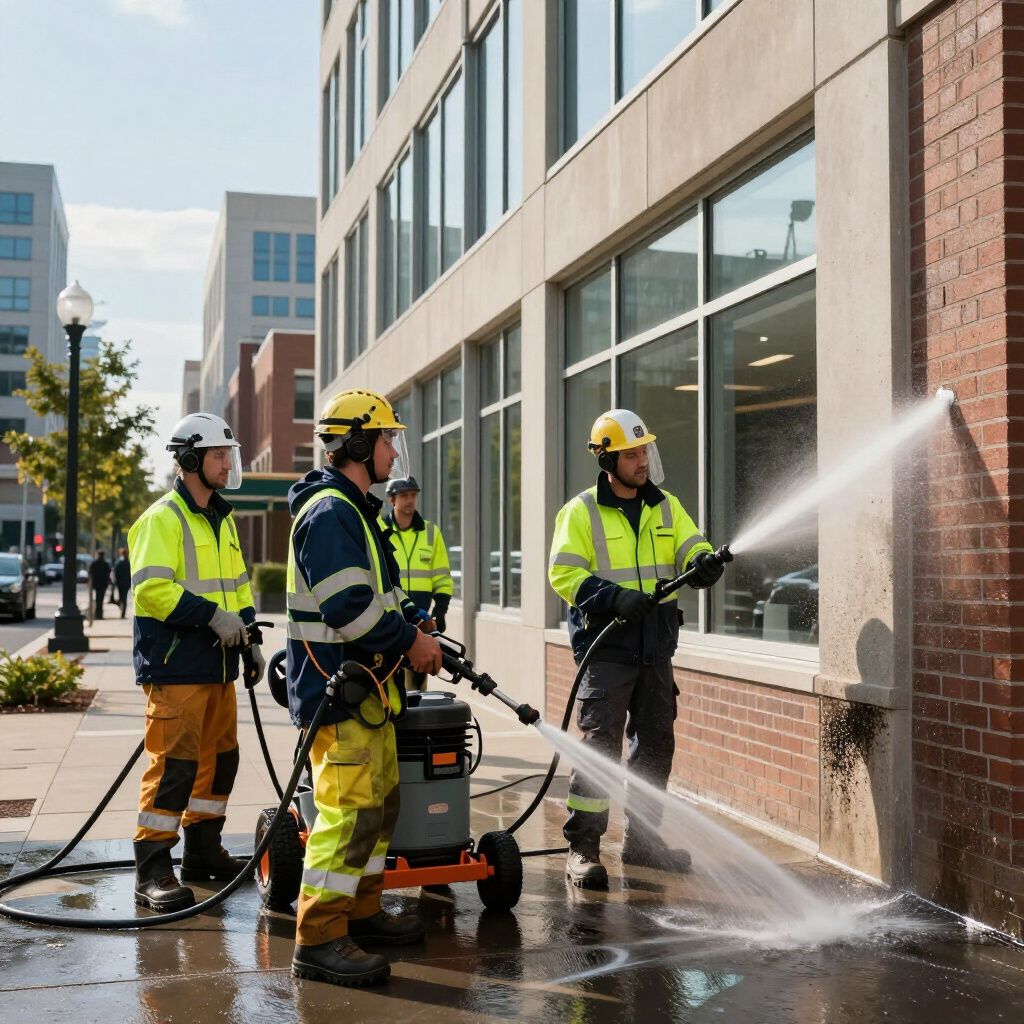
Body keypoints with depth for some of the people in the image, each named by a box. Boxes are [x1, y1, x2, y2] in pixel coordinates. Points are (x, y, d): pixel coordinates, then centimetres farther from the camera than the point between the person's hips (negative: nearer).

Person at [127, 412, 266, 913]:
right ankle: (153, 871, -1)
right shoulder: (162, 518, -11)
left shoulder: (222, 520, 17)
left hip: (217, 665, 9)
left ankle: (203, 851, 28)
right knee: (174, 763, -9)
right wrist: (211, 615, -22)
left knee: (220, 756, 14)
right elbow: (152, 588, -21)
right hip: (175, 667, -9)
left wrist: (250, 637, 16)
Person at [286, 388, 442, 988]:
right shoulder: (329, 512, -17)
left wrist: (417, 625, 8)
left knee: (381, 798, 17)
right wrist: (410, 641, -15)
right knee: (350, 807, -10)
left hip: (367, 686, 11)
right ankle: (320, 940, -4)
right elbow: (349, 607, -25)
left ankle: (362, 911, 29)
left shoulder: (357, 511, 18)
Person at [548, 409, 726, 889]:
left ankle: (641, 839, 25)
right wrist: (613, 597, -22)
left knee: (655, 742, 12)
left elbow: (689, 548, 4)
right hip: (606, 648, -6)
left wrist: (703, 563, -21)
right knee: (600, 744, -8)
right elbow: (563, 573, -9)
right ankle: (583, 847, -2)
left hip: (655, 648, 6)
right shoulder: (581, 512, -4)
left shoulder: (667, 507, 12)